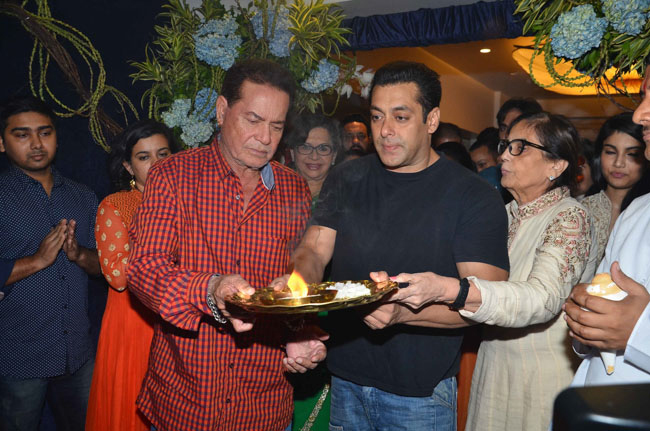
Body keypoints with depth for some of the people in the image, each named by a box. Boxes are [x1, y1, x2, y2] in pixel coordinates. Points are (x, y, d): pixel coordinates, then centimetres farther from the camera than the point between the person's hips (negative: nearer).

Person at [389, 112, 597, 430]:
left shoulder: (570, 217, -15)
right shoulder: (505, 215, 6)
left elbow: (543, 299, -32)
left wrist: (445, 289, -44)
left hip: (545, 377, -6)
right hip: (493, 367, 6)